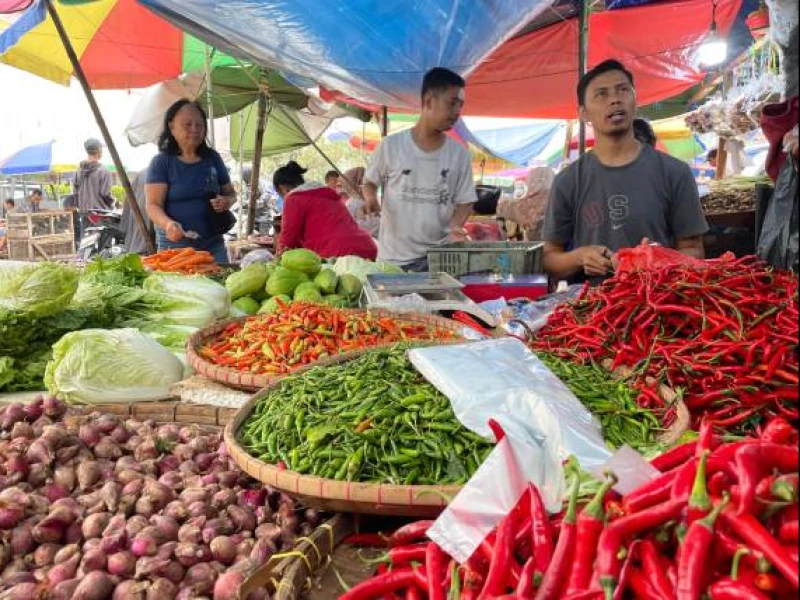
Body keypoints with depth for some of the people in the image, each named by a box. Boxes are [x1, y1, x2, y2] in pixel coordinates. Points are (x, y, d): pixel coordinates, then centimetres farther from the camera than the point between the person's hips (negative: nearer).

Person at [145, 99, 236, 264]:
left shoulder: (213, 158, 9)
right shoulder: (161, 162, -2)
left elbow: (230, 193, 19)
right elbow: (153, 205, -8)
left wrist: (226, 201, -5)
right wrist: (168, 224, -29)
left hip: (213, 245, 4)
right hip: (175, 246, -4)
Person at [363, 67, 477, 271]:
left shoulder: (459, 153, 1)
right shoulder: (391, 146, -4)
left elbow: (465, 201, 6)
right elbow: (369, 182, 9)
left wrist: (456, 226, -14)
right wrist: (371, 199, -13)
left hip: (439, 254, 2)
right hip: (394, 257, -1)